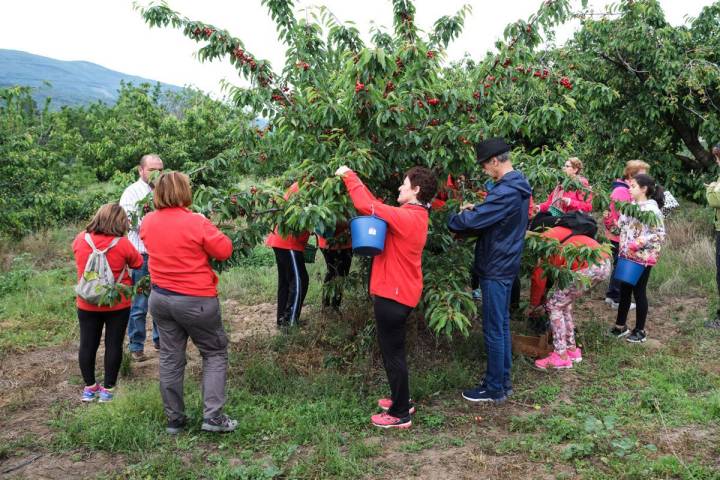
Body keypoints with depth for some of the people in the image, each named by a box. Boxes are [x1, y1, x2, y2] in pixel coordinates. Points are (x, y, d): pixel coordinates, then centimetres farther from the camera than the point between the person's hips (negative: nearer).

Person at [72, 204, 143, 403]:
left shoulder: (81, 239, -6)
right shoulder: (122, 244, -15)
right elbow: (138, 263, -2)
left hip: (87, 304, 3)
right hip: (117, 304, -3)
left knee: (87, 344, 12)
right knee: (114, 344, 6)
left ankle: (90, 387, 21)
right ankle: (107, 389, 10)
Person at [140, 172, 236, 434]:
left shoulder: (148, 222, 0)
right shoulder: (196, 222, -18)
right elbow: (225, 250, -11)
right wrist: (210, 231, 2)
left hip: (160, 299, 6)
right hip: (195, 301, -5)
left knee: (170, 358, 14)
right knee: (215, 353, 10)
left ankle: (174, 419, 21)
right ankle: (212, 416, 3)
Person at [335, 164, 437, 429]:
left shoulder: (406, 217, -21)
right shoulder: (414, 215, 9)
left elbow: (367, 207, -25)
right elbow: (377, 206, 12)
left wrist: (349, 176, -12)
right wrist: (353, 178, 6)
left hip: (393, 294, -10)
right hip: (398, 291, 10)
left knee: (393, 353, 1)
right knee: (393, 350, 21)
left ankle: (400, 414, 11)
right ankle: (401, 401, 34)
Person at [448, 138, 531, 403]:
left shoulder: (506, 192, -24)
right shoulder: (518, 186, 9)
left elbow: (473, 221, -25)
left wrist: (452, 219, -5)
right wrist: (476, 209, 2)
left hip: (495, 269, -10)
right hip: (506, 265, 10)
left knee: (493, 329, 0)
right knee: (502, 324, 17)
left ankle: (494, 389, 11)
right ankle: (503, 380, 28)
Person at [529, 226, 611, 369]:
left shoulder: (545, 239, 6)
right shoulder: (561, 231, 29)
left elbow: (539, 276, 4)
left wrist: (534, 304, 18)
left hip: (591, 266, -9)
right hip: (606, 263, 9)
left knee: (554, 304, 3)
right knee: (564, 302, 21)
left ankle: (561, 356, 3)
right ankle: (572, 349, 25)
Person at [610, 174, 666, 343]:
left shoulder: (652, 209, -15)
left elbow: (659, 235, -18)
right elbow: (621, 228, 16)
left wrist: (638, 244, -23)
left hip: (642, 258, -7)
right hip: (626, 255, 7)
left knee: (639, 292, 3)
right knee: (624, 291, 14)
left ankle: (640, 331, 16)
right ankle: (620, 326, 27)